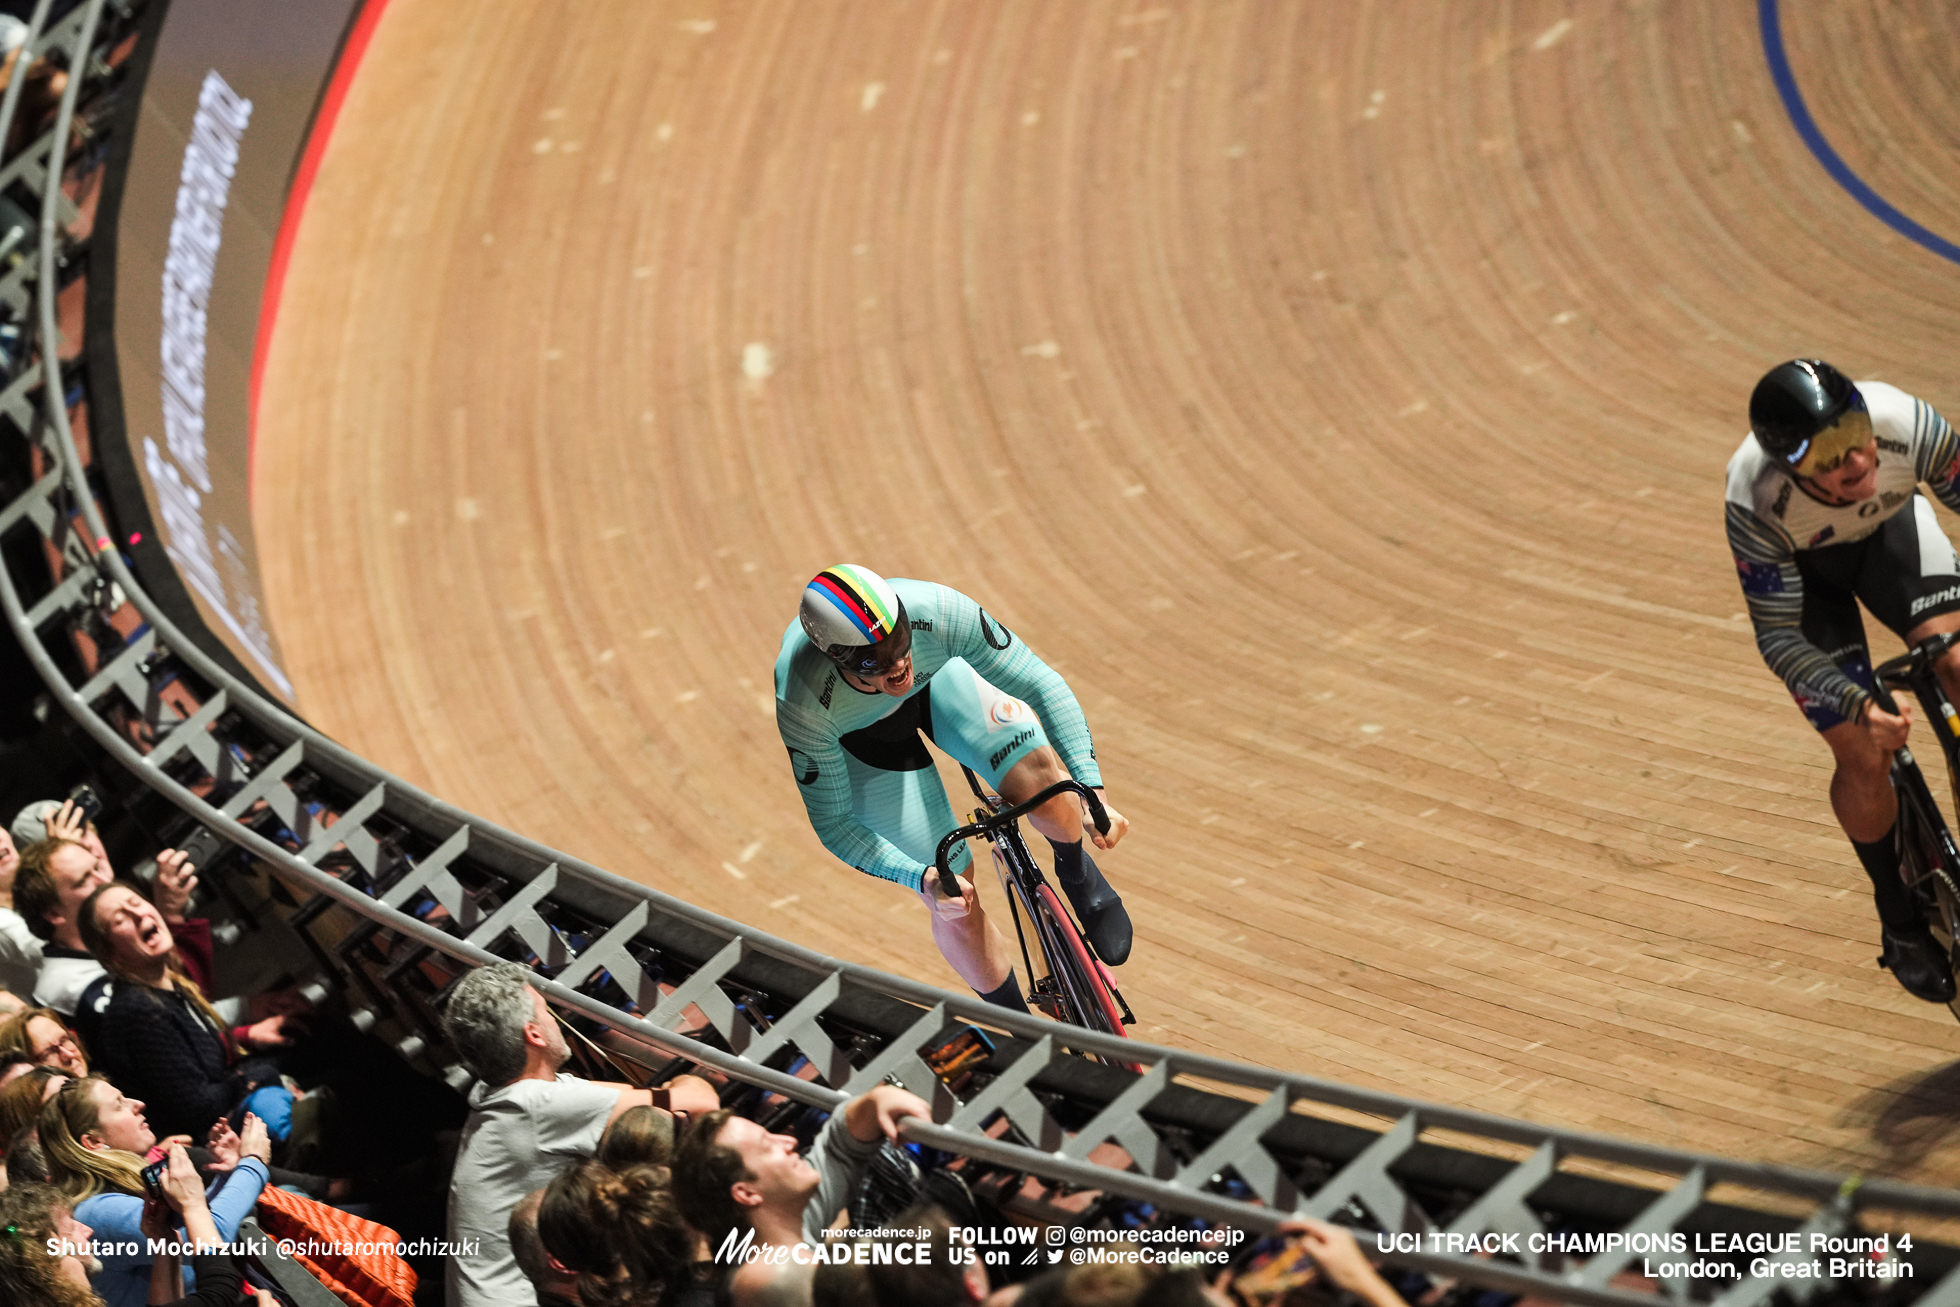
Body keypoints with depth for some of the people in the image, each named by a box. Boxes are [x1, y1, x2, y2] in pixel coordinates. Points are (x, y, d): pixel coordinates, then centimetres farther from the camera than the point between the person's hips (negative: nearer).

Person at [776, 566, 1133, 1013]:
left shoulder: (937, 611, -40)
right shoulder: (803, 706, -41)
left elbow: (1041, 683, -27)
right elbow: (833, 822, -27)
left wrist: (1091, 788, -35)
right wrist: (922, 880, -38)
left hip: (936, 677, 2)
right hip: (857, 737, -1)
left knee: (1040, 780, -24)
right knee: (954, 903, -4)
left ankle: (1079, 876, 13)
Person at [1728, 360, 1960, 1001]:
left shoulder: (1907, 424, -38)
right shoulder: (1756, 505, -40)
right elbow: (1779, 638, -29)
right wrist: (1859, 707, -43)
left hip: (1889, 525, 2)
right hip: (1800, 567, -2)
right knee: (1864, 754, -11)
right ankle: (1901, 920, 14)